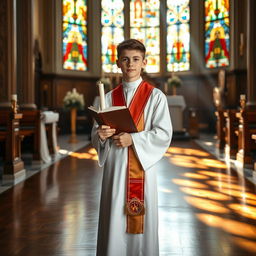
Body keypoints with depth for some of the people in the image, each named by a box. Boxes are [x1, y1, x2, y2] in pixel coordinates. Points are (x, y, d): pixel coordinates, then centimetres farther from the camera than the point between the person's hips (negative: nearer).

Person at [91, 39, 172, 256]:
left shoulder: (155, 96, 2)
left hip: (142, 167, -2)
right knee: (114, 224, 4)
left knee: (141, 224, 1)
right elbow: (95, 134, 9)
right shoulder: (109, 97, 11)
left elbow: (164, 133, -7)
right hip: (114, 167, 3)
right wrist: (101, 134, -14)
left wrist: (133, 139, -17)